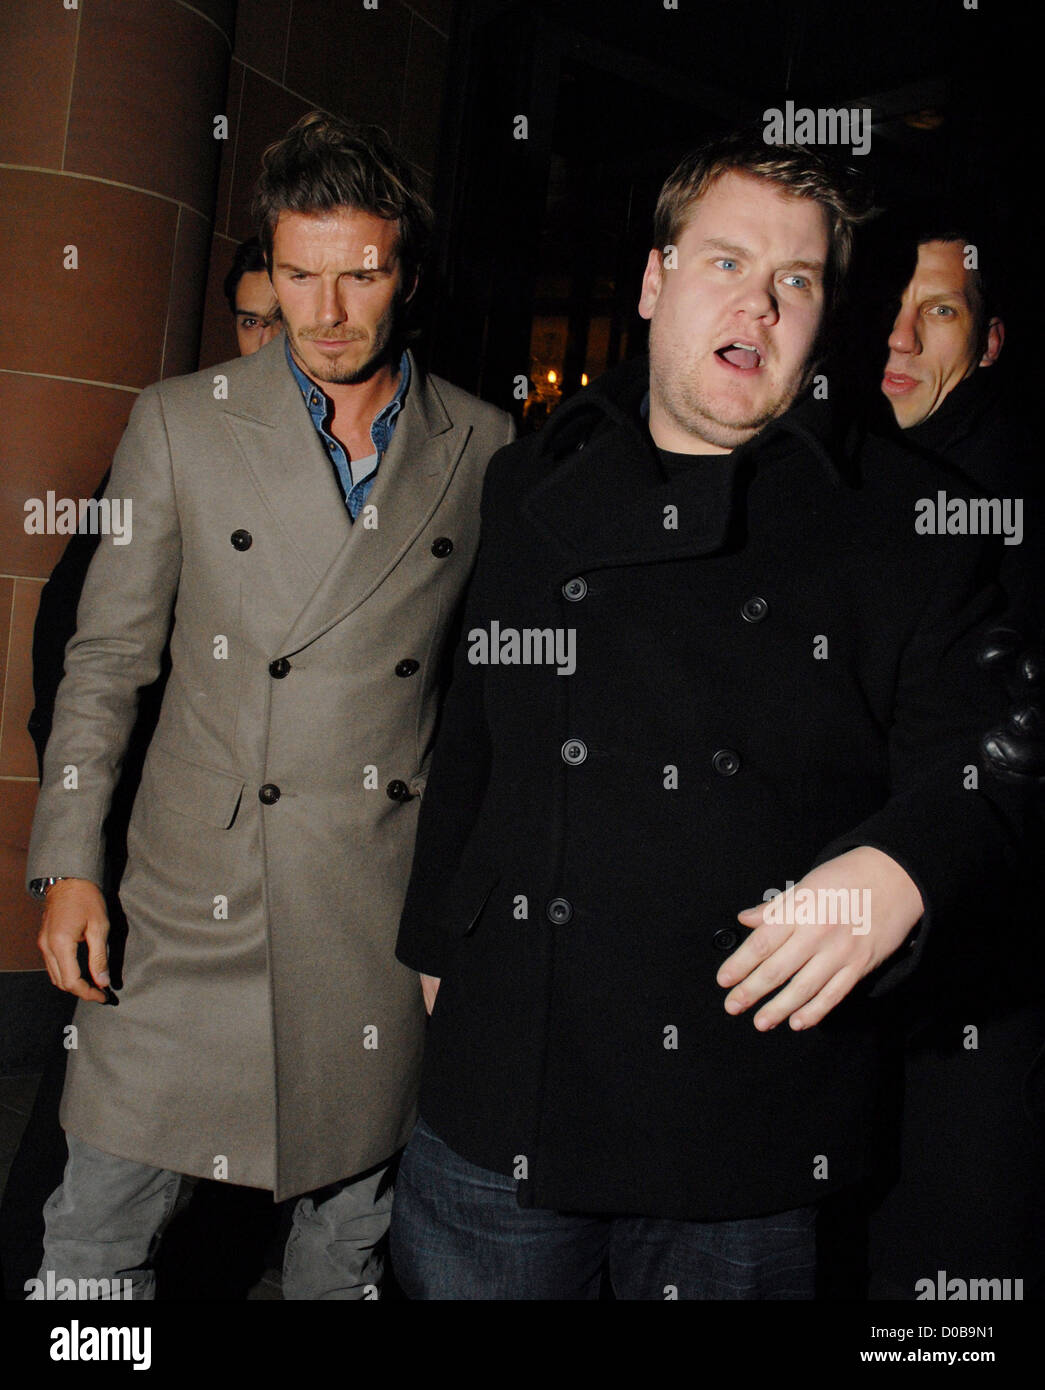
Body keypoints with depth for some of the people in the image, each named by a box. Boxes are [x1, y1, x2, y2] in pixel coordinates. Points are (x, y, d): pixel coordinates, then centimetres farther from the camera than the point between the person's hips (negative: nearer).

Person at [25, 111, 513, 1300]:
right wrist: (68, 865, -3)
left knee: (352, 1227, 17)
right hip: (200, 899, 0)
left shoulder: (484, 448, 2)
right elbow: (106, 655, 2)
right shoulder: (180, 422, 0)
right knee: (96, 1229, 8)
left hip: (391, 910, 1)